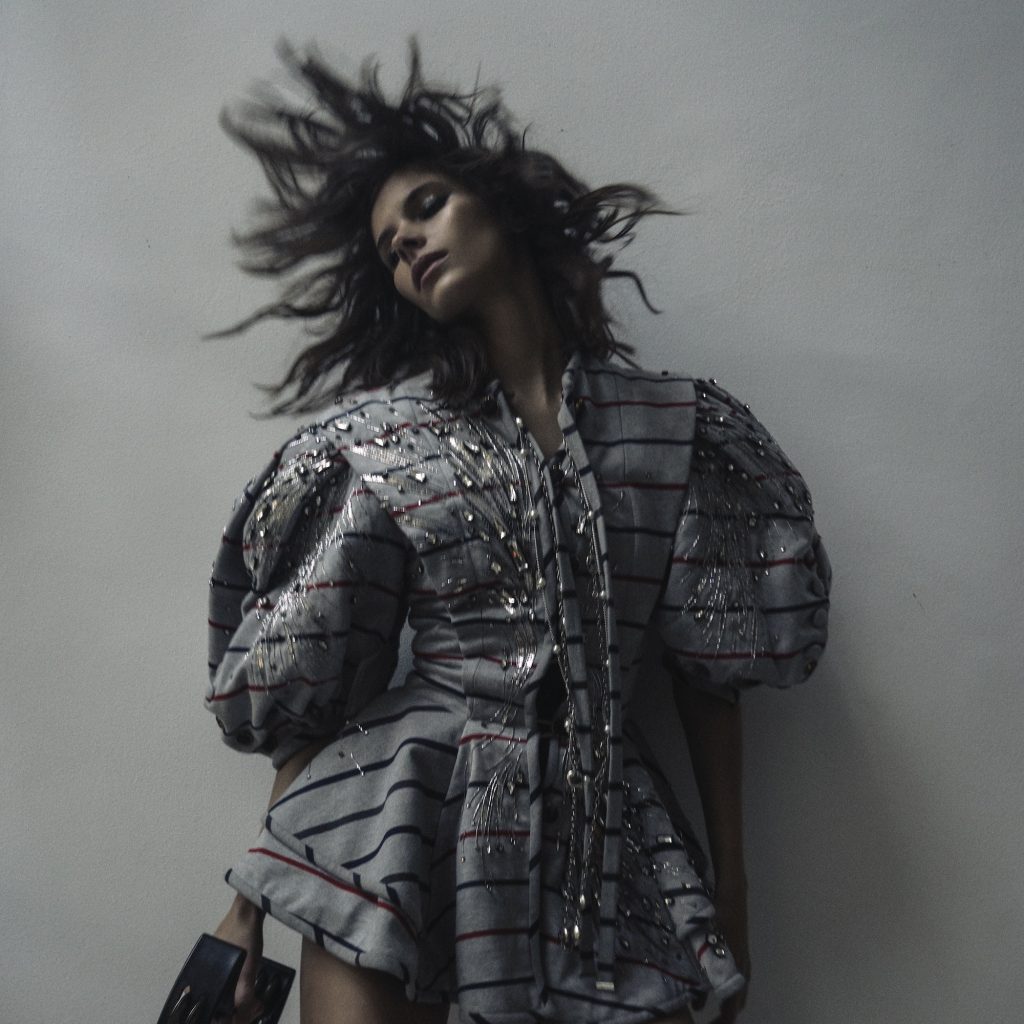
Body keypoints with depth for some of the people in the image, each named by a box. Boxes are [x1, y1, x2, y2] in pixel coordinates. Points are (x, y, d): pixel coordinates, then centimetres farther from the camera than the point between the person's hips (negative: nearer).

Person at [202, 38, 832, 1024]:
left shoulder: (679, 422, 5)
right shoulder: (376, 441, 3)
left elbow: (707, 669, 7)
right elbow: (308, 689, 3)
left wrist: (731, 884, 9)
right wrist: (253, 901, 1)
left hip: (606, 831, 2)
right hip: (400, 819, -1)